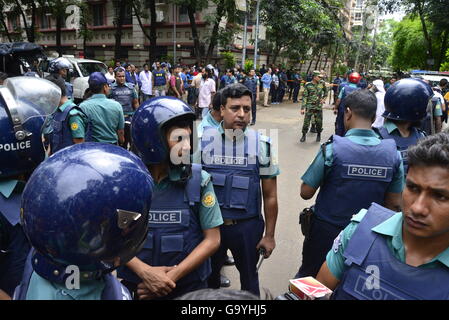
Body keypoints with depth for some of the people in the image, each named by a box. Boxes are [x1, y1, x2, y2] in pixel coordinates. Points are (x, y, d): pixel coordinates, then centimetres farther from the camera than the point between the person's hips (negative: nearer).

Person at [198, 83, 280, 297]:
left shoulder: (261, 145, -8)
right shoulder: (202, 141, -8)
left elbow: (270, 195, -3)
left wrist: (269, 235, 0)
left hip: (248, 226, 0)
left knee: (249, 276, 22)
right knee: (208, 276, 22)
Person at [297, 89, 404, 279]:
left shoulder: (332, 149, -20)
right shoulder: (393, 153, -8)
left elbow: (306, 193, -14)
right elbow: (395, 204, -1)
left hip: (325, 232, -3)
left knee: (308, 278, 18)